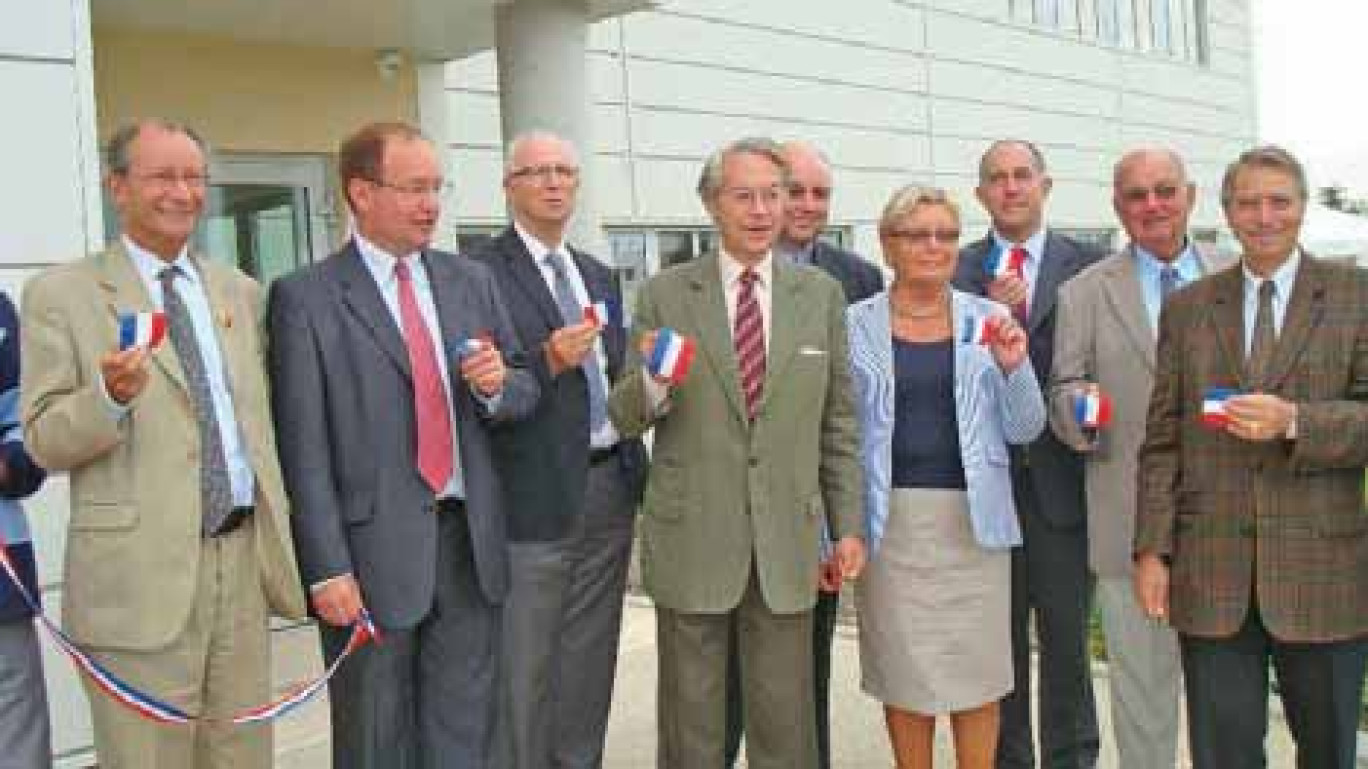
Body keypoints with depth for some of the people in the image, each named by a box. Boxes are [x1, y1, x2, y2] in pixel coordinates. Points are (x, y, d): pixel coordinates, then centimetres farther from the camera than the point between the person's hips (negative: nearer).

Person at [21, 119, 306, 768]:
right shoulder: (60, 294, -2)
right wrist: (110, 395, -23)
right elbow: (44, 441, -4)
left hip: (243, 562, 5)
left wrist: (282, 538, 14)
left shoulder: (238, 290, 13)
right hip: (139, 575, -4)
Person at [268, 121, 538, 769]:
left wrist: (498, 385, -9)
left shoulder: (472, 281, 10)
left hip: (470, 544, 4)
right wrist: (327, 569, -12)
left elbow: (523, 393, 14)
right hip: (375, 552, -4)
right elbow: (304, 448, -8)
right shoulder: (305, 297, -5)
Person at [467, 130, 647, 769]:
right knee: (523, 675, 1)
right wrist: (548, 360, -26)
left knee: (590, 669, 15)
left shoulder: (599, 276, 16)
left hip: (609, 490, 7)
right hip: (535, 495, -6)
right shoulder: (478, 273, -7)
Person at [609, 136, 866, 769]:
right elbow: (624, 418, 0)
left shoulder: (822, 294, 4)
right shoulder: (664, 295, -1)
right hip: (691, 539, -1)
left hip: (787, 541, 1)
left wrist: (848, 526, 5)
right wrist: (652, 380, -22)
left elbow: (838, 421, 8)